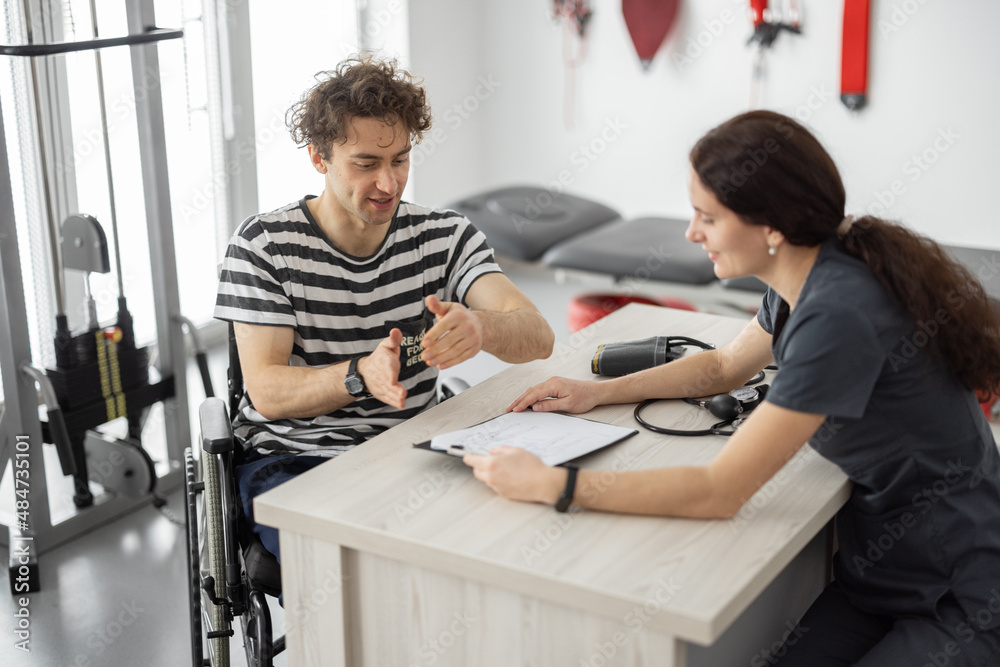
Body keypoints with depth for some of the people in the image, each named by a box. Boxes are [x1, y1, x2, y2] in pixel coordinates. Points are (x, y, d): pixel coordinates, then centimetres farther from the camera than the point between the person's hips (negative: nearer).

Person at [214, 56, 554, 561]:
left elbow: (537, 337, -14)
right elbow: (266, 391, -13)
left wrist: (478, 327, -39)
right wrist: (361, 376, -34)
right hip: (290, 459, -3)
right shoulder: (263, 245, -4)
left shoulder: (445, 237, 2)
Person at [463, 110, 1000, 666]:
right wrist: (599, 392, 10)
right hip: (884, 567, 8)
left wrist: (551, 485, -25)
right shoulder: (807, 277, -1)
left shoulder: (839, 316, -29)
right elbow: (725, 367, 20)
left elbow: (719, 492, -28)